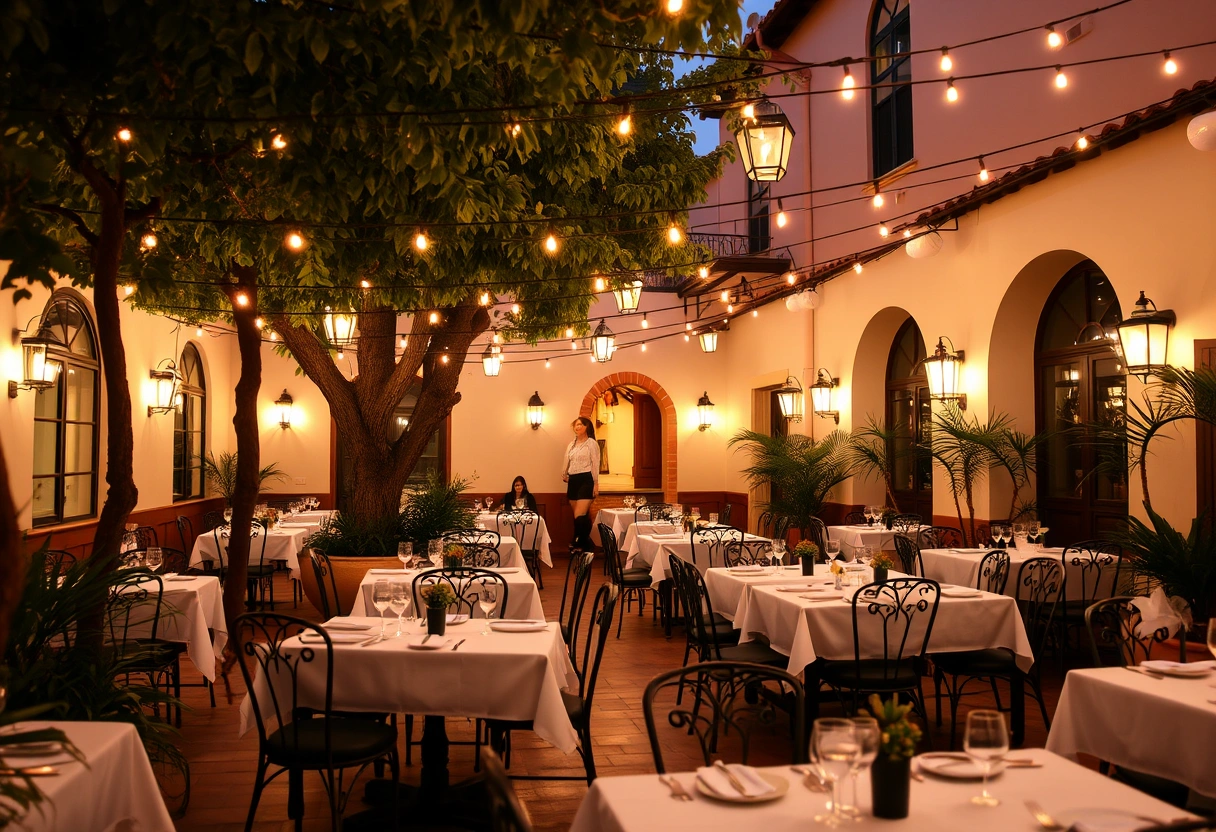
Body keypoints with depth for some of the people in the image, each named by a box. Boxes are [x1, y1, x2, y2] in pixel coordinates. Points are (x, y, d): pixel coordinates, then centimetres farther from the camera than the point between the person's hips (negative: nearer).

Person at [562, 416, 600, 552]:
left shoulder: (591, 443, -2)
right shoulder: (571, 444, 18)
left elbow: (595, 464, -6)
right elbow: (567, 464, 24)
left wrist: (596, 484, -11)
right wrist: (564, 474, 8)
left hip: (586, 480, -6)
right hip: (573, 481, 7)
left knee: (579, 515, -15)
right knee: (583, 516, 9)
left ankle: (580, 543, -5)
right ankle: (586, 543, 16)